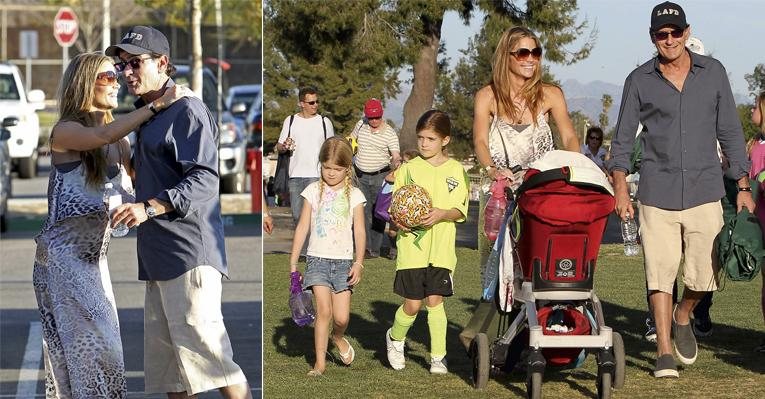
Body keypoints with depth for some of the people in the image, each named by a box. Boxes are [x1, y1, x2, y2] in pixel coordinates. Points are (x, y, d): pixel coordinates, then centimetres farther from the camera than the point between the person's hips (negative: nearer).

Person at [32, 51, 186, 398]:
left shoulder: (119, 142, 11)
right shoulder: (65, 132, -10)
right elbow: (103, 136, -29)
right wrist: (157, 105, -27)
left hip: (95, 257, 7)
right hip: (62, 255, -7)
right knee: (93, 343, -11)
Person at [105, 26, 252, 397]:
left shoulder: (186, 110, -9)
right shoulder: (147, 118, 21)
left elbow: (205, 180, -21)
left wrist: (149, 208, -30)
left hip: (189, 253, -10)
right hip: (157, 256, 10)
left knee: (202, 346, -14)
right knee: (164, 355, 10)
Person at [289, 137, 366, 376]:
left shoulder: (354, 195, 4)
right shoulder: (314, 191, 3)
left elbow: (359, 231, 2)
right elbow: (302, 228, 6)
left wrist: (359, 263, -8)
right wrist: (293, 263, 4)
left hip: (344, 262, 1)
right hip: (317, 258, -1)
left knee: (341, 318, -5)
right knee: (323, 311, -14)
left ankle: (338, 338, 30)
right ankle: (320, 363, -6)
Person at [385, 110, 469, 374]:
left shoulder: (455, 170, 3)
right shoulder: (409, 168, 4)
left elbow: (460, 211, 0)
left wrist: (442, 213, -19)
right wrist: (398, 221, -14)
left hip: (441, 247, 0)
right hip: (412, 245, 0)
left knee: (435, 300, -2)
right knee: (413, 303, -1)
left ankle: (438, 356, 7)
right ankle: (395, 338, 28)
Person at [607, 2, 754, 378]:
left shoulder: (712, 72, 7)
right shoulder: (639, 81, 3)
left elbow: (729, 132, 10)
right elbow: (623, 139, 7)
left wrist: (743, 186, 6)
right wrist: (620, 188, -5)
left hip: (704, 192, 1)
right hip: (657, 193, -1)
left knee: (704, 276, -1)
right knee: (660, 274, -3)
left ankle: (683, 318, 30)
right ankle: (664, 352, 5)